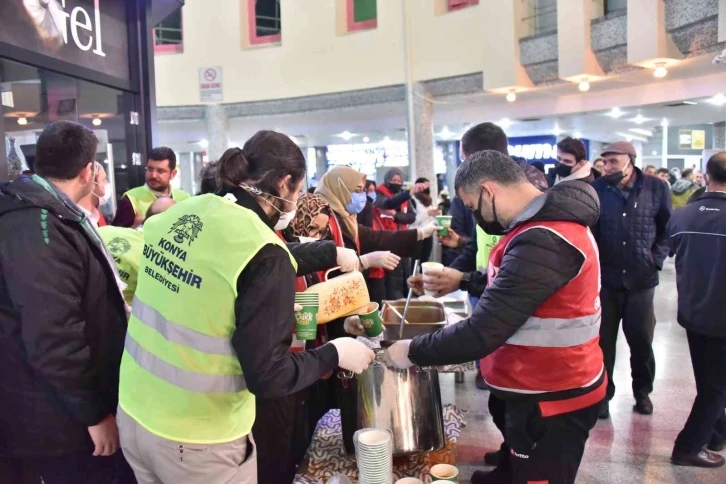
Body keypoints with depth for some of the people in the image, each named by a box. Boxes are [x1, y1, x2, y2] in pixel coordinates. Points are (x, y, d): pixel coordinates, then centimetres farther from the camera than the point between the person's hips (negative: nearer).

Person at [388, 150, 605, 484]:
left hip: (551, 400, -10)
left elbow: (483, 333, -30)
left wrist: (412, 352, -19)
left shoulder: (541, 243, -29)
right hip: (549, 388, 10)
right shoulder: (553, 220, 5)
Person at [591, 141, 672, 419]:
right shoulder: (596, 189, -6)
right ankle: (602, 393, 25)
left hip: (641, 278, 1)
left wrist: (656, 259, -2)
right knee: (603, 340, 8)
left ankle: (642, 391, 35)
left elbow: (669, 227, 6)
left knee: (641, 339, 14)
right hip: (605, 277, -1)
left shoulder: (656, 188, -2)